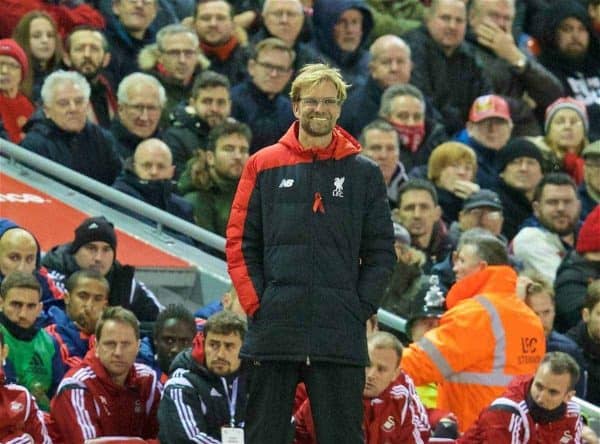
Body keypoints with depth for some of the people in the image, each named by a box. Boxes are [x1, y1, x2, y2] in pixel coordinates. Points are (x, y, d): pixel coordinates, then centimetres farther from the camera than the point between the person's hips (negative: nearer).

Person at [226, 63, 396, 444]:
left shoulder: (364, 173, 9)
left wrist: (361, 308, -2)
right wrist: (257, 304, -3)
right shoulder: (264, 166, 8)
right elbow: (240, 242, 7)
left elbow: (381, 251, 9)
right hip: (274, 331, 0)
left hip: (341, 336, 0)